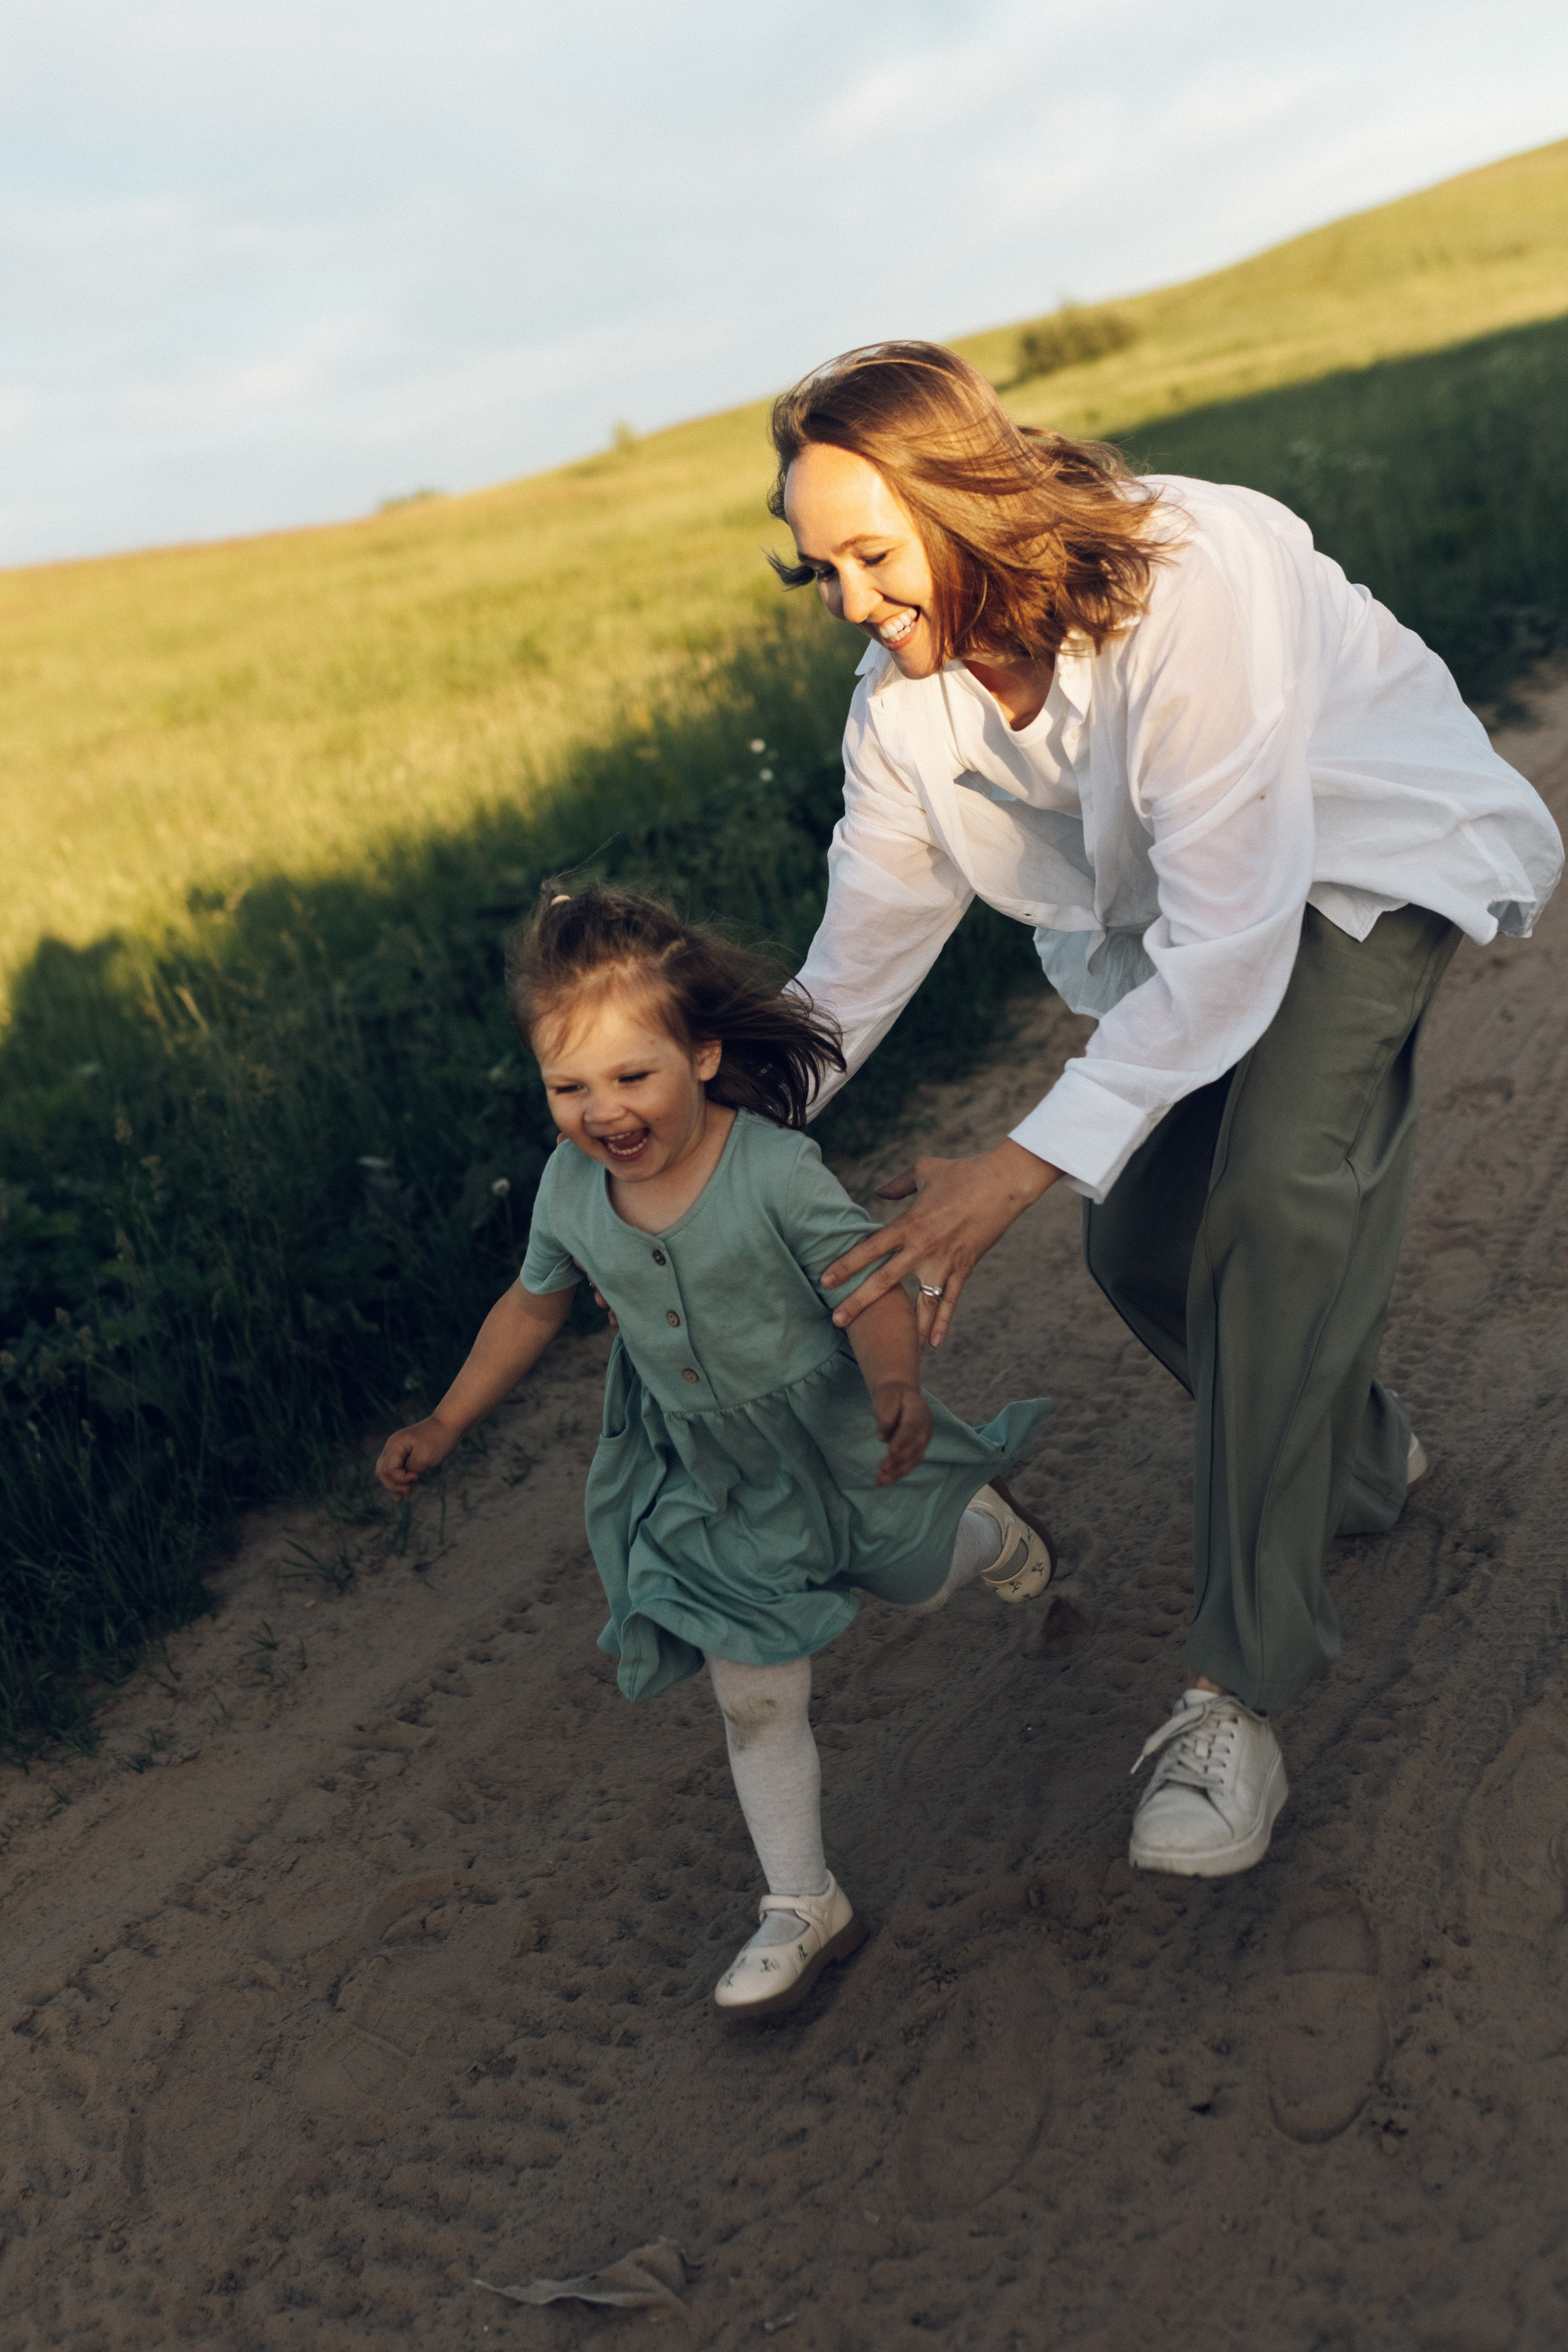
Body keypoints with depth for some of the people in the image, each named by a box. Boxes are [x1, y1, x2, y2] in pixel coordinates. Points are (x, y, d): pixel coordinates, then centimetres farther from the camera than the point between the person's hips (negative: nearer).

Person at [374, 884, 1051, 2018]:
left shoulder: (773, 1168, -29)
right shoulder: (571, 1190, -13)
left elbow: (870, 1279, -27)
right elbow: (533, 1305, 4)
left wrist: (896, 1389, -47)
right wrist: (443, 1426, 7)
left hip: (831, 1433, -3)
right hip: (707, 1479, 3)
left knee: (924, 1576, 24)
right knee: (756, 1699, 6)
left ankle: (990, 1527, 61)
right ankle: (806, 1906, 23)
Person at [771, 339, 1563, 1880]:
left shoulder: (1192, 579, -35)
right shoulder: (903, 698, -14)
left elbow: (1234, 935, -37)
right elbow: (856, 960, -6)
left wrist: (1025, 1164, -41)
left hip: (1368, 869, -6)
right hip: (1185, 925, 7)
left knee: (1276, 1192, -28)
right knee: (1142, 1248, 0)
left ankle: (1239, 1692, -18)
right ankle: (1360, 1460, 31)